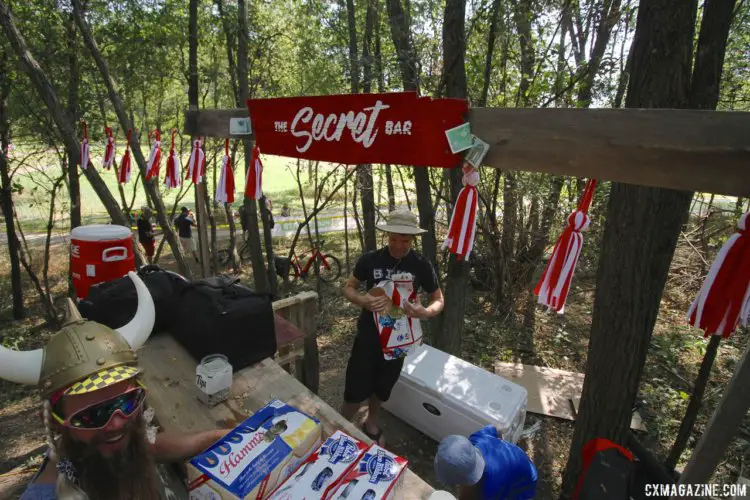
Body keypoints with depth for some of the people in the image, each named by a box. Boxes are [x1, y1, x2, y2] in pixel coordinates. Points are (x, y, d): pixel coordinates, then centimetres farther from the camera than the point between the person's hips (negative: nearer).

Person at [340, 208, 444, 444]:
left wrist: (425, 312, -25)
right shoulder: (370, 259, -13)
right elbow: (348, 288, -2)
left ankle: (371, 422, 47)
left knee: (381, 388, 20)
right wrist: (361, 300, -25)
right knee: (356, 389, 2)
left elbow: (439, 300, -2)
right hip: (368, 334, -1)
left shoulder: (421, 266, -12)